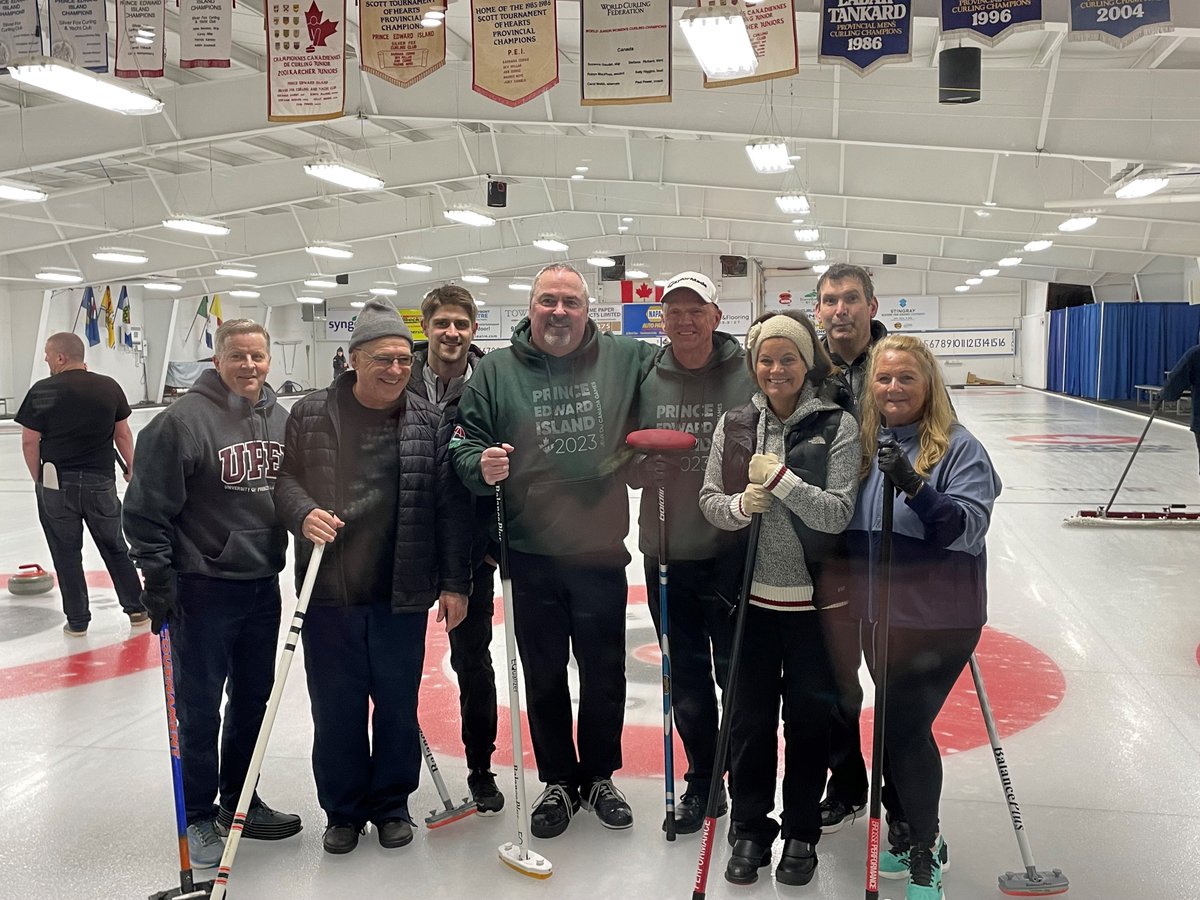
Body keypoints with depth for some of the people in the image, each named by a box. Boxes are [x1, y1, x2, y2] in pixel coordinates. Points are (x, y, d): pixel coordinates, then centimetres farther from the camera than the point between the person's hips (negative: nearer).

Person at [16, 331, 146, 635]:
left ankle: (77, 621, 14)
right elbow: (122, 434, 5)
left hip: (57, 483, -2)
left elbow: (29, 442, -7)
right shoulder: (109, 387, -2)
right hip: (100, 482, 2)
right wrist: (131, 468, 18)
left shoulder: (42, 391, -10)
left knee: (67, 553, 8)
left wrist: (39, 480, 6)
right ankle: (137, 609, 20)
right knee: (115, 547, 15)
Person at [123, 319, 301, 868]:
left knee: (252, 703, 17)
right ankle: (198, 817, 23)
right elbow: (147, 508, -12)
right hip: (202, 590, -6)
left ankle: (238, 802, 34)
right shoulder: (184, 420, -14)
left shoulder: (280, 419, 5)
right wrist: (157, 580, -12)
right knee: (199, 711, 6)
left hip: (263, 586, 6)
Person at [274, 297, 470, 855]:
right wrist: (303, 513, -16)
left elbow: (450, 507, 1)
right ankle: (343, 809, 30)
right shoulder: (311, 414, -1)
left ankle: (392, 803, 32)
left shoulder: (429, 422, 0)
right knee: (335, 707, 11)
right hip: (328, 592, 0)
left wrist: (454, 583, -1)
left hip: (402, 596, 0)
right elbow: (285, 479, 7)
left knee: (398, 705, 12)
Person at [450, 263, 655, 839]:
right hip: (532, 556, 0)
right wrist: (481, 466, -22)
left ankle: (599, 776, 35)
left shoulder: (625, 359, 0)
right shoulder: (496, 371, 0)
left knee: (604, 672, 13)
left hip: (601, 551, 0)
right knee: (543, 675, 12)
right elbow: (464, 444, 1)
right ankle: (559, 782, 31)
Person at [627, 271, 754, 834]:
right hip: (667, 554, 3)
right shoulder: (646, 381, 4)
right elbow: (626, 466, 9)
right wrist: (642, 465, -11)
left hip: (734, 554, -3)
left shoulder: (749, 376, -5)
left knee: (738, 673, 7)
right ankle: (702, 780, 32)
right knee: (686, 680, 14)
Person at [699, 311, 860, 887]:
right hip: (751, 595, 2)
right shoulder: (734, 424, 2)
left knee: (809, 718, 11)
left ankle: (801, 833, 30)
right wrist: (739, 505, -17)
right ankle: (749, 829, 28)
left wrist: (782, 479, -24)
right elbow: (709, 500, 4)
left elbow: (838, 514, -13)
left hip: (812, 598, -2)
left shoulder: (837, 425, -7)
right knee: (749, 718, 10)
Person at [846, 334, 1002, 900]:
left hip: (941, 619, -5)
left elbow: (971, 524, -22)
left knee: (904, 726, -4)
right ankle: (909, 833, 35)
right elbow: (845, 526, 13)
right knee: (895, 726, 14)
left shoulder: (958, 447, -11)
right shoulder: (866, 444, 5)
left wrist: (915, 488, -35)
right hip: (880, 615, 5)